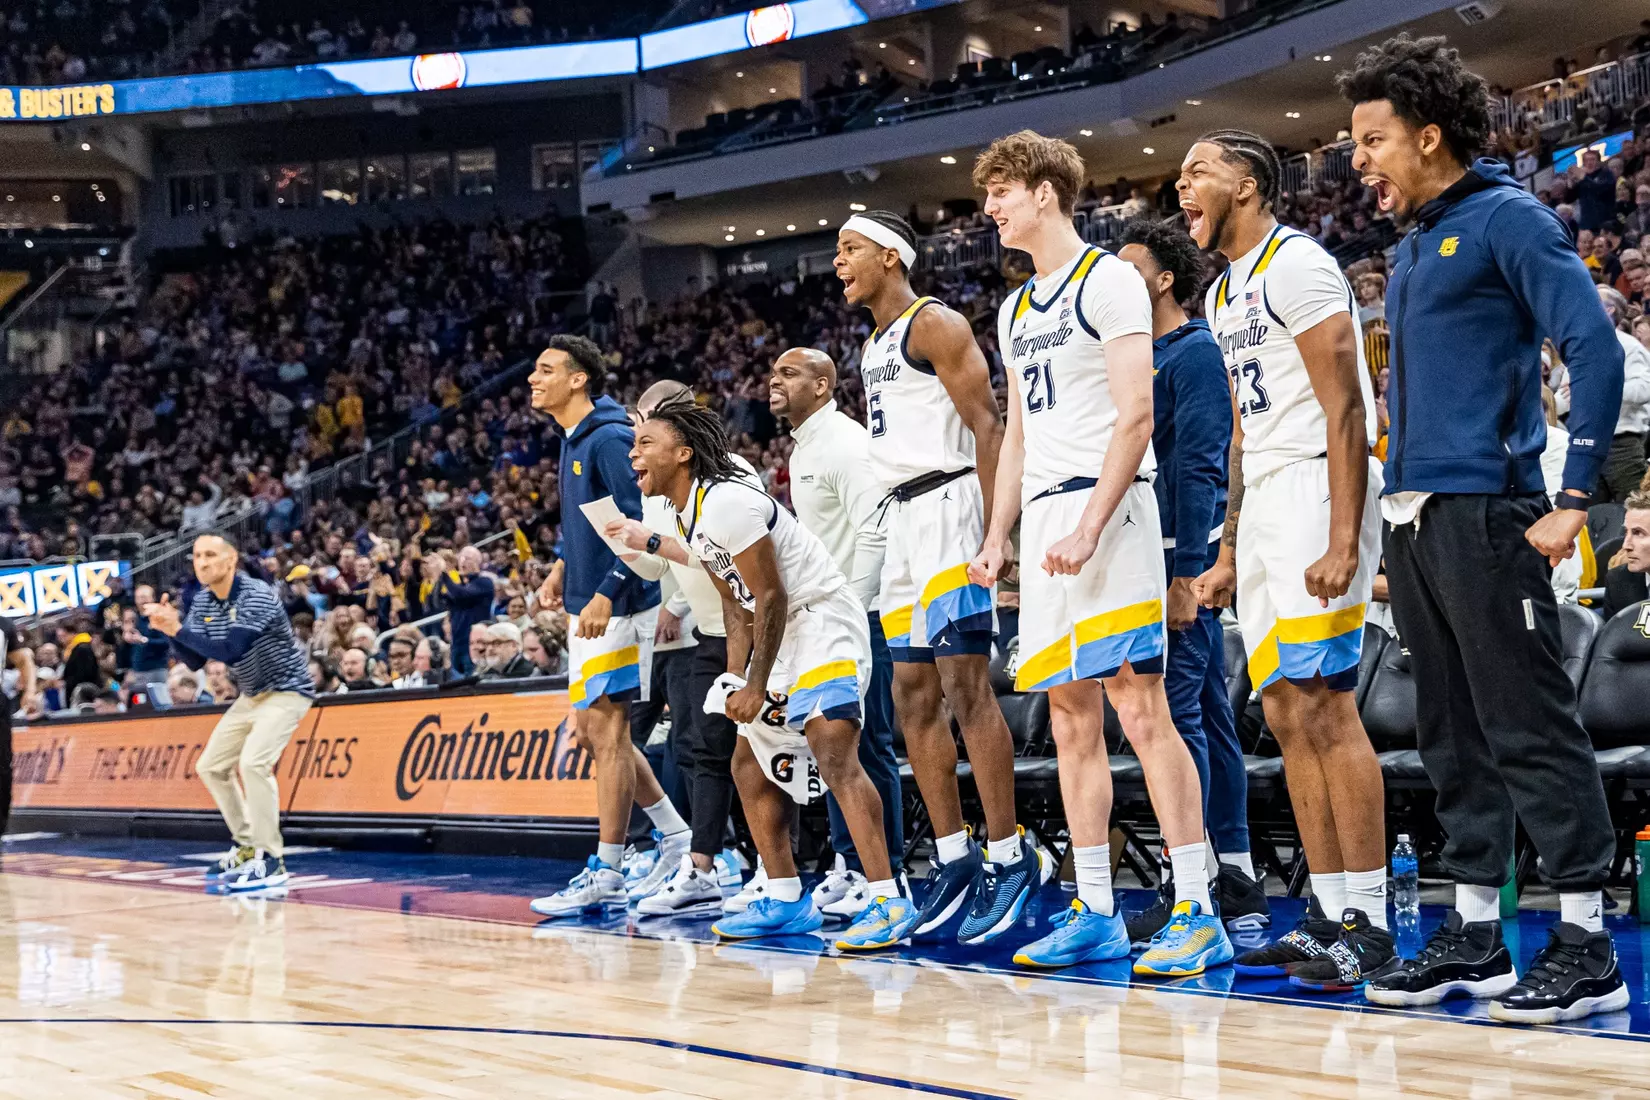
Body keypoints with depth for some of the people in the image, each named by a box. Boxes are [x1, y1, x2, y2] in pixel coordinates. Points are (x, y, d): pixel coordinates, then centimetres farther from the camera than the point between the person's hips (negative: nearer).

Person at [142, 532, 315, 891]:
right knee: (211, 766, 9)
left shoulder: (258, 595, -25)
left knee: (254, 762, -27)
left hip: (287, 690, -9)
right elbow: (195, 660, 1)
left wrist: (179, 630, -35)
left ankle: (270, 861, -21)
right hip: (252, 695, 9)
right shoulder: (202, 601, -1)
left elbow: (231, 651, -36)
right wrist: (171, 630, -16)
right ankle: (248, 845, 23)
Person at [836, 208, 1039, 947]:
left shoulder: (934, 325, -7)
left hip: (947, 505, -10)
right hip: (904, 522, 10)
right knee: (914, 701, 7)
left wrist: (993, 532, -21)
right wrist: (902, 523, 19)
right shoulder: (874, 345, 20)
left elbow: (986, 425, -14)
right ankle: (956, 859, 11)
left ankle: (1010, 858, -10)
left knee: (965, 686, -13)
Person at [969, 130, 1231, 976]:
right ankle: (1094, 914, 12)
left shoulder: (1108, 280, -5)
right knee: (1071, 719, 8)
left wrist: (1088, 528, -20)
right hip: (1043, 519, 9)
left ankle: (1197, 913, -12)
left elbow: (1135, 415, -13)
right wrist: (996, 541, 15)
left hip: (1106, 507, -9)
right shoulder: (1016, 311, 21)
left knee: (1140, 710, -13)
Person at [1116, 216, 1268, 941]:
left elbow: (1200, 467, -16)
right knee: (1207, 713, 9)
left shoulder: (1194, 352, -9)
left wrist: (1186, 575, -22)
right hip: (1153, 557, 10)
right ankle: (1235, 883, 13)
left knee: (1176, 712, -11)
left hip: (1182, 556, -10)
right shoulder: (1143, 356, 19)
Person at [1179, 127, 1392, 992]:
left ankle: (1368, 926, -10)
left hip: (1318, 487, -10)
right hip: (1263, 503, 10)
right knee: (1286, 714, 7)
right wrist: (1228, 553, 22)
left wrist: (1343, 540, -24)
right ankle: (1330, 916, 10)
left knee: (1323, 704, -13)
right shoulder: (1224, 295, 20)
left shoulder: (1296, 265, -9)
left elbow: (1345, 410, -16)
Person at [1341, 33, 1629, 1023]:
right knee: (1453, 736, 10)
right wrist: (1396, 508, 17)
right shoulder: (1412, 247, 19)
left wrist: (1572, 501, -17)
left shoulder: (1508, 219, -6)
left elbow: (1597, 350, -13)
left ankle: (1588, 948, -2)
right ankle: (1477, 936, 17)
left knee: (1530, 729, -7)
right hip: (1414, 521, 9)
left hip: (1485, 515, -9)